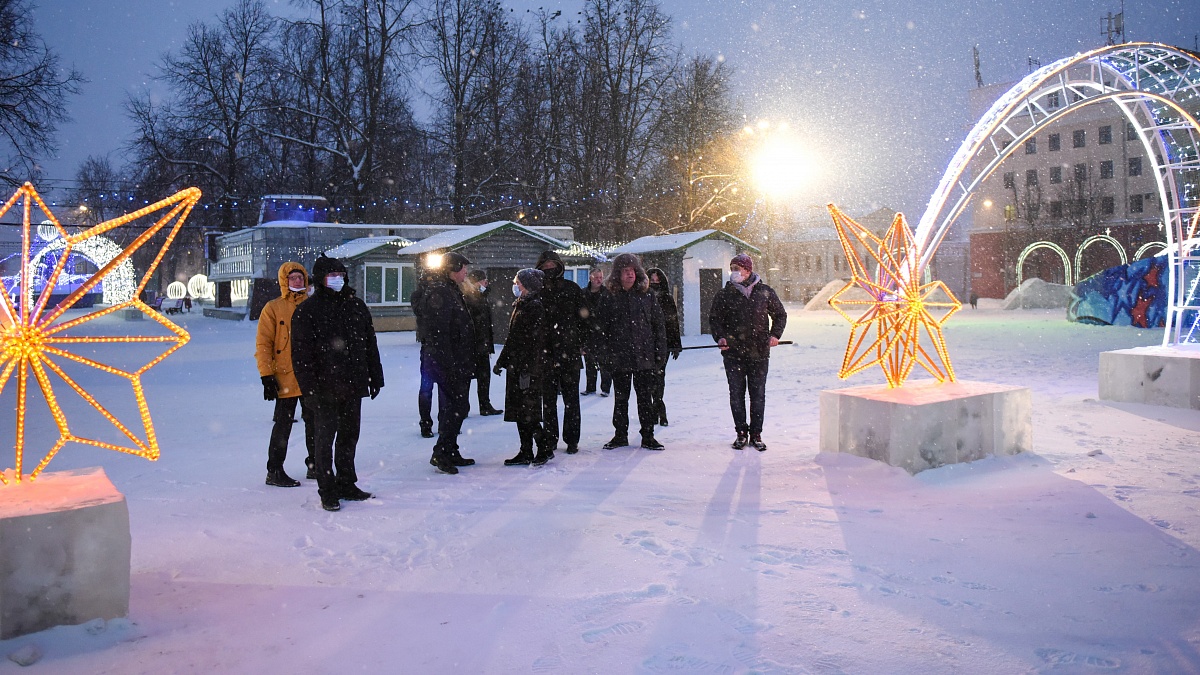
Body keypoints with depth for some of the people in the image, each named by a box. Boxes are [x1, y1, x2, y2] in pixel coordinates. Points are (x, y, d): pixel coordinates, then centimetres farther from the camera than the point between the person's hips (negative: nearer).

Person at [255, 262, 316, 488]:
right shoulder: (273, 308, -3)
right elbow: (263, 344, -5)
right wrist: (266, 375, -12)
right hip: (286, 378, -4)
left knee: (314, 421, 13)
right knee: (283, 425, 0)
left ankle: (314, 465, 26)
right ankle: (274, 471, 10)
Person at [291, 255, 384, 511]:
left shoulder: (356, 305, 11)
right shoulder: (307, 311, -5)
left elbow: (370, 344, 15)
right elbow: (301, 353, -9)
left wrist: (375, 376, 12)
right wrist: (310, 386, -16)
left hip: (353, 385, 5)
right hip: (325, 388, -5)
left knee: (349, 435, 13)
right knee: (324, 438, 3)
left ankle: (346, 484, 26)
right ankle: (327, 491, 13)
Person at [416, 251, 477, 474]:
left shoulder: (451, 291, 18)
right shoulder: (439, 293, -15)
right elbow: (439, 333, -22)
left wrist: (465, 363, 22)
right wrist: (449, 365, -24)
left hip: (457, 362, 10)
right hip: (447, 361, -10)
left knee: (452, 406, 14)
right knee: (457, 406, -9)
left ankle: (450, 452, 21)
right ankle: (441, 453, -4)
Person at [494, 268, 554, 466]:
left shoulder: (535, 307, -13)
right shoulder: (520, 305, 16)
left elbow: (536, 341, -19)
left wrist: (528, 370, -22)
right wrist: (501, 361, 22)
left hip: (529, 368, -9)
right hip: (516, 367, 9)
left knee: (527, 412, -6)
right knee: (519, 412, 10)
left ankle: (545, 448, 6)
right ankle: (526, 453, 16)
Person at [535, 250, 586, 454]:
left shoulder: (572, 289, 4)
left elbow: (583, 317, 4)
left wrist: (582, 343, -4)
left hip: (570, 352, -1)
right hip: (546, 353, 1)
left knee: (571, 398, 4)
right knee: (548, 399, 7)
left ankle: (572, 439, 13)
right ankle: (550, 439, 16)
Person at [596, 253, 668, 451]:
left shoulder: (647, 296, 4)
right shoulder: (610, 299, 2)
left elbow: (658, 326, 5)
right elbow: (603, 329, 3)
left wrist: (660, 353, -1)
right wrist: (606, 355, -3)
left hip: (644, 357, 0)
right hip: (619, 358, 0)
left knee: (646, 398, 6)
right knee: (620, 398, 11)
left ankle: (648, 436, 16)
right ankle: (620, 435, 22)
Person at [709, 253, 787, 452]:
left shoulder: (765, 292, 5)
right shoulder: (724, 294, 4)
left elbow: (780, 314, 16)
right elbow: (714, 318, 8)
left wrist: (775, 335, 1)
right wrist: (720, 337, -9)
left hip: (759, 352, 0)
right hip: (733, 353, 0)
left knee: (758, 394, 4)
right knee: (736, 393, 4)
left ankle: (756, 434, 14)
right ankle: (741, 433, 15)